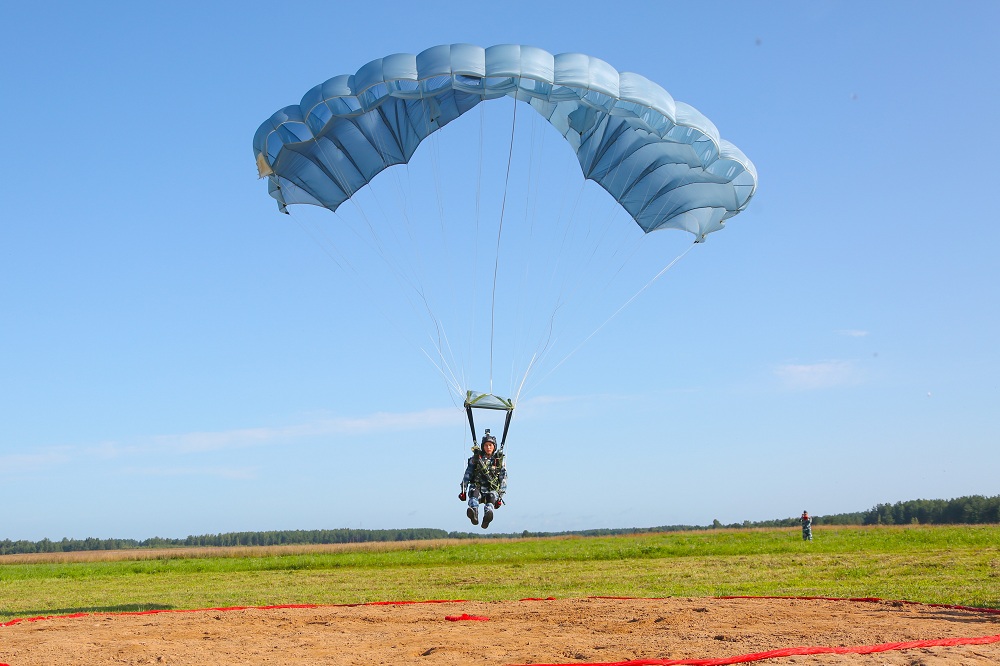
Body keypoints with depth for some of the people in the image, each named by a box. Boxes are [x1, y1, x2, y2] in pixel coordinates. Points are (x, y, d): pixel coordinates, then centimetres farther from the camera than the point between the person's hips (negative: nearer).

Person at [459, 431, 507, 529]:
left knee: (491, 498, -34)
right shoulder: (475, 458, 9)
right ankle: (474, 514, -63)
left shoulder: (499, 461, 9)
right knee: (474, 493, -34)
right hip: (477, 488, 1)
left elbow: (503, 480, 8)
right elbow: (467, 475, 7)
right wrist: (463, 491, -4)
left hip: (492, 490, -1)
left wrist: (500, 497, -2)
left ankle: (487, 517, -65)